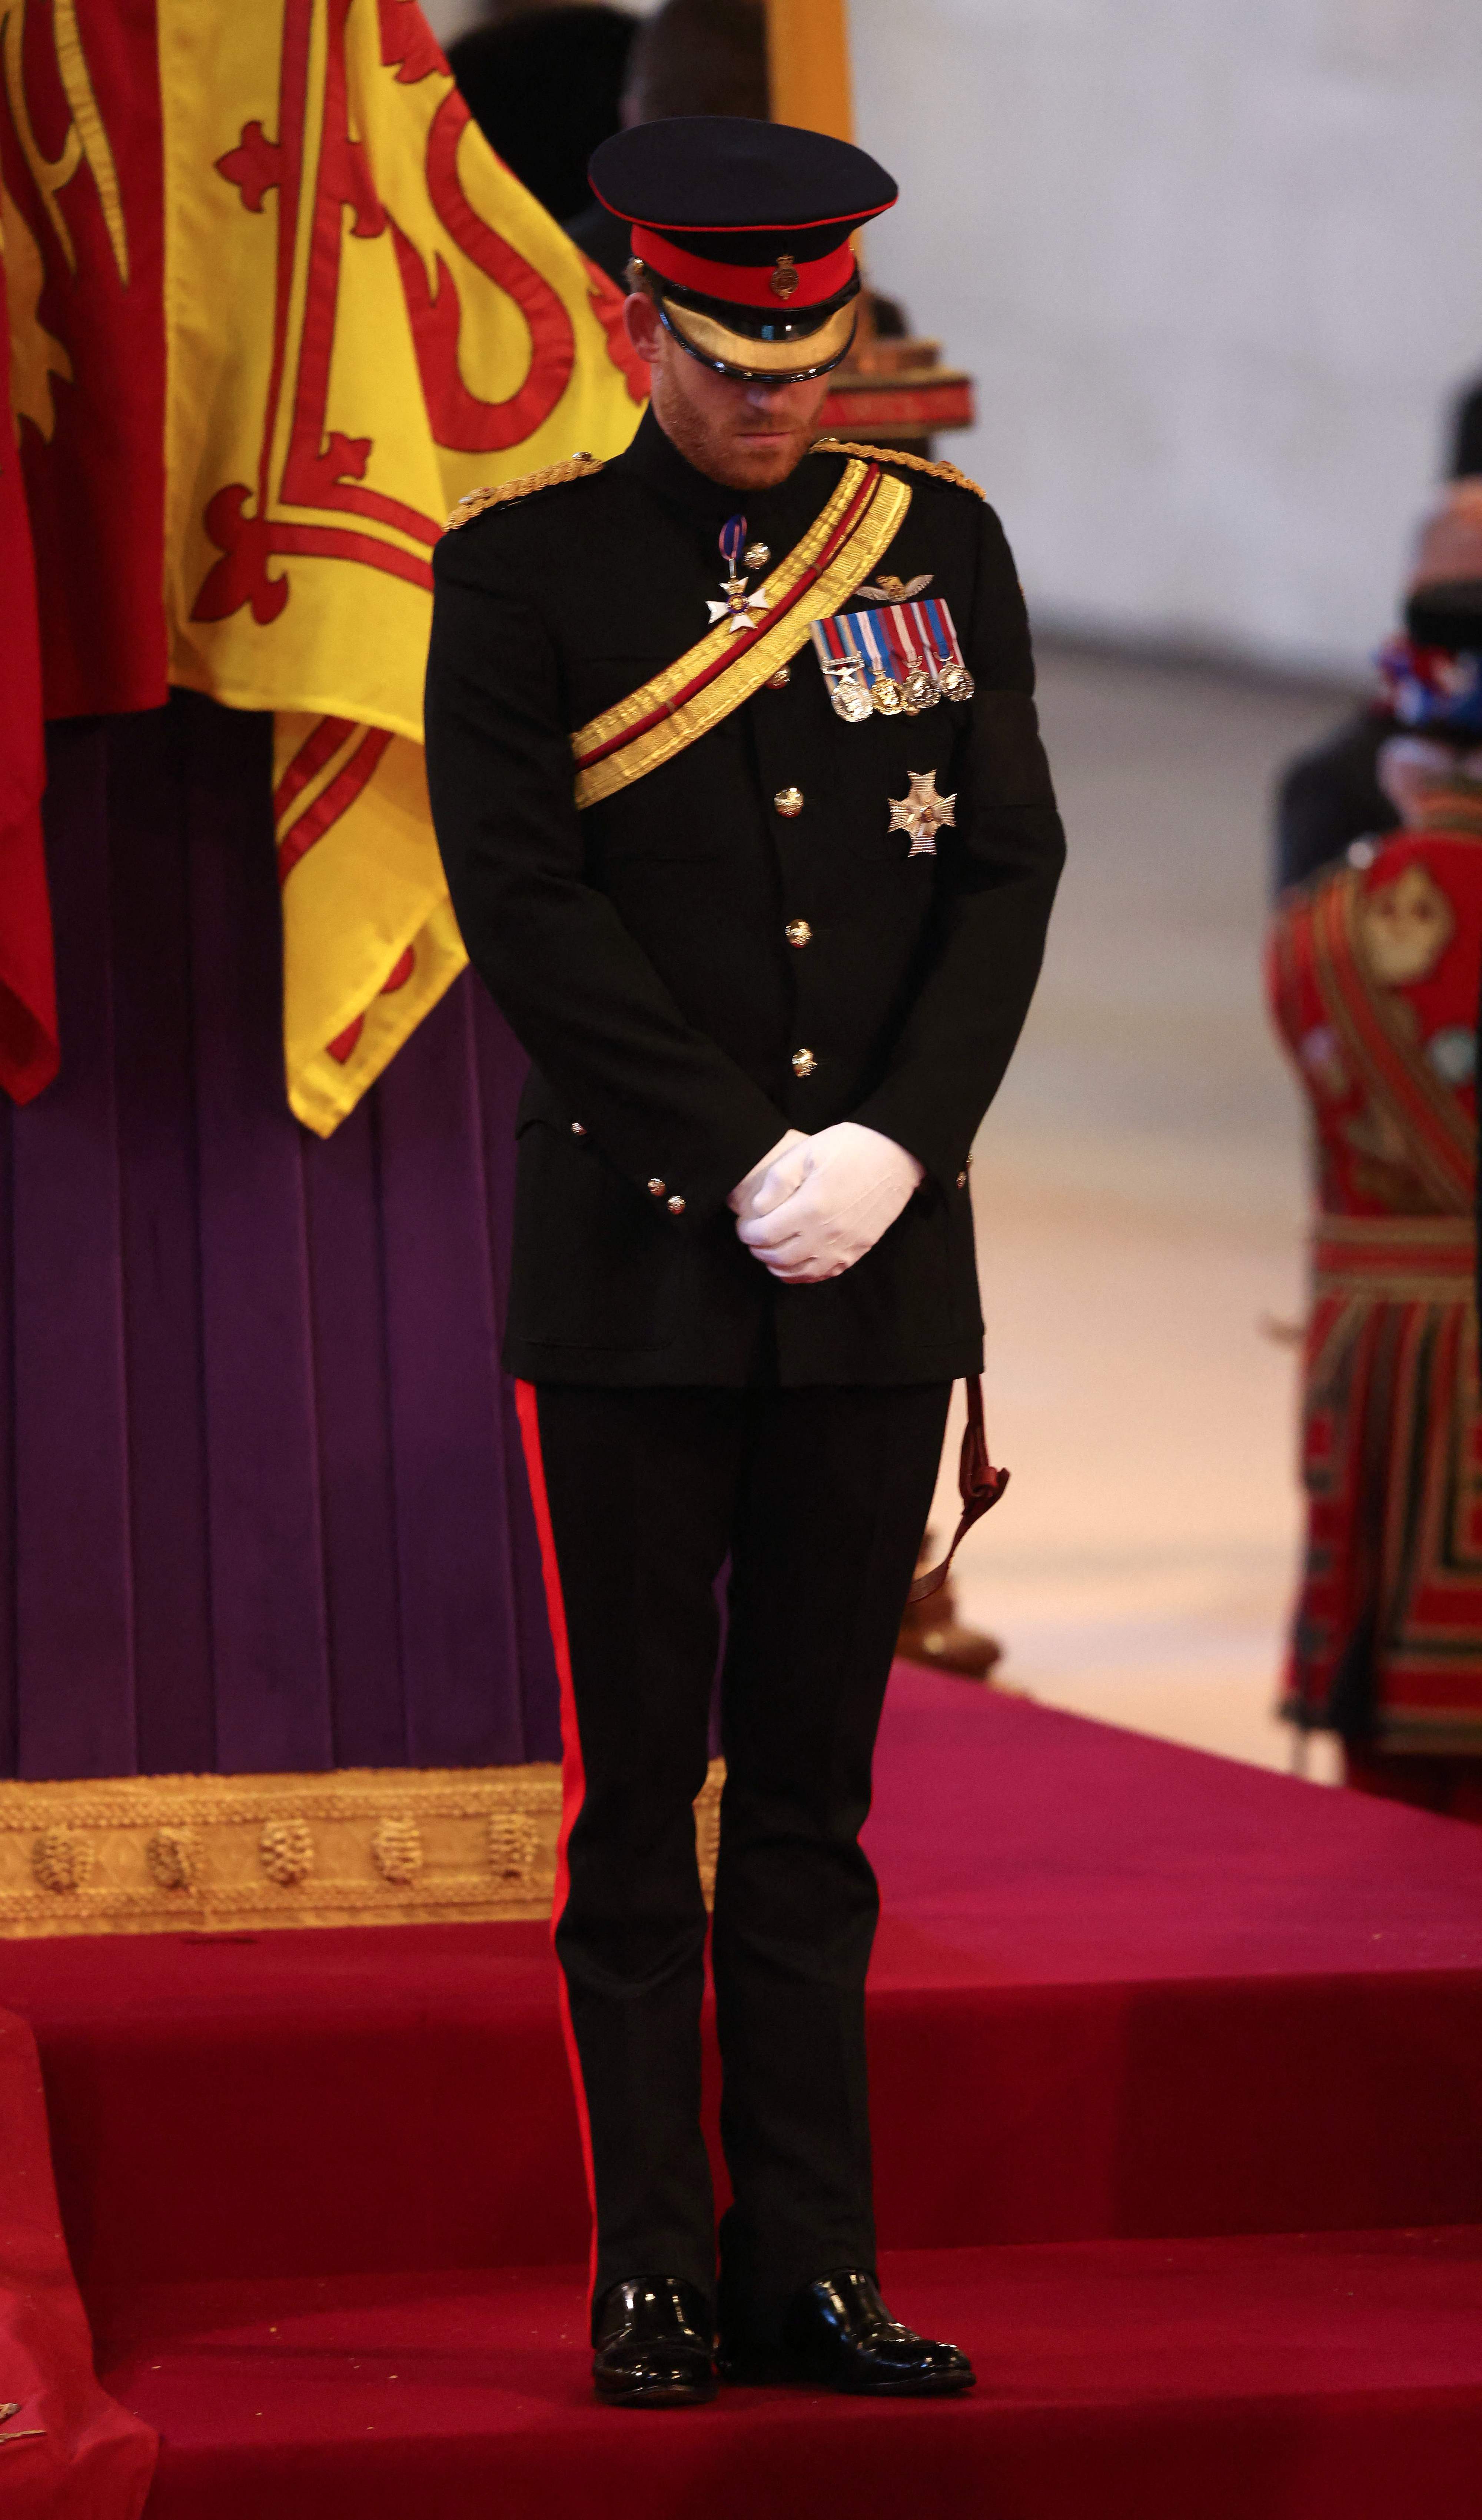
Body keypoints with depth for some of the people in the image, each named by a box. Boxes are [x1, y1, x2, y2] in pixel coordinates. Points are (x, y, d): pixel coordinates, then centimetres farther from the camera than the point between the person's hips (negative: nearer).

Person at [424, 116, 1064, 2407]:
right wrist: (748, 1167, -13)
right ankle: (653, 2277, 7)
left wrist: (897, 1145, -10)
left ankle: (815, 2271, 10)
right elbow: (525, 905, -8)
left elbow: (1009, 871, 5)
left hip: (881, 1274, 3)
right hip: (637, 1272, -3)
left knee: (814, 1795, 7)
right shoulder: (521, 569, -1)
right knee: (640, 1797, 2)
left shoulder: (942, 546, 8)